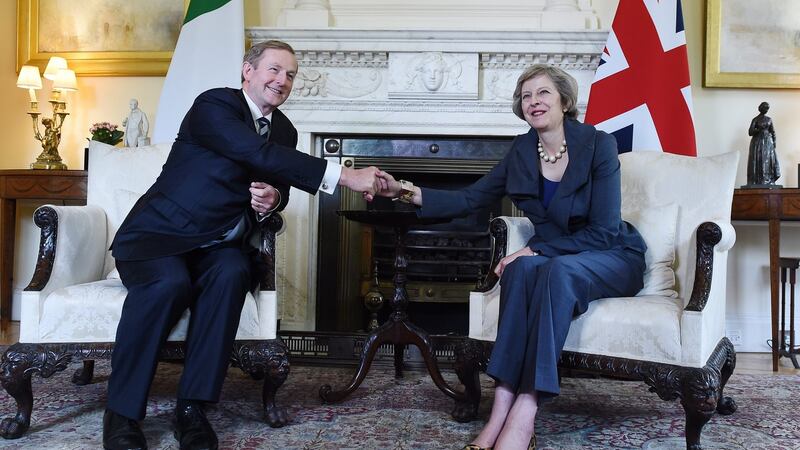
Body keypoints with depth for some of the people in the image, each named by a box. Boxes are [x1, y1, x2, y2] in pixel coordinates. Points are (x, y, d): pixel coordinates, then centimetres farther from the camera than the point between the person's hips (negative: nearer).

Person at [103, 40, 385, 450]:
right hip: (159, 234, -5)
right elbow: (260, 155, -28)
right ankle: (122, 412, -18)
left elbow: (277, 181, 19)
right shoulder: (214, 105, -13)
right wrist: (345, 176, -34)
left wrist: (273, 199, -9)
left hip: (217, 245, 5)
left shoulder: (285, 131, 10)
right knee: (169, 283, -36)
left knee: (232, 276, -30)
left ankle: (192, 407, -23)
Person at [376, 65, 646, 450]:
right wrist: (410, 193, -13)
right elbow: (470, 199, 2)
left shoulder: (597, 144, -13)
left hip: (614, 258, -3)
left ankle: (523, 415, -43)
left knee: (558, 269, -37)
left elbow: (603, 232, -16)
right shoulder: (523, 151, 2)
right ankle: (501, 413, -38)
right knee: (523, 268, -32)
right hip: (551, 257, 4)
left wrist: (536, 250, -24)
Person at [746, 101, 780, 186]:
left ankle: (768, 181, -3)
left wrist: (774, 142, 4)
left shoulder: (769, 119, 13)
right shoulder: (755, 119, -1)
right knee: (758, 161, -8)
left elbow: (772, 132, 14)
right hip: (758, 142, -4)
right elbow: (750, 132, -8)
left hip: (768, 142, 4)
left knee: (769, 161, -4)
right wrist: (759, 129, -19)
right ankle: (757, 182, -10)